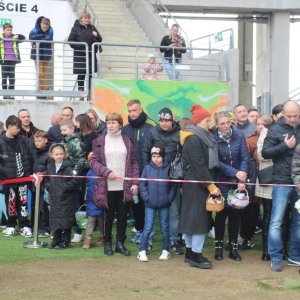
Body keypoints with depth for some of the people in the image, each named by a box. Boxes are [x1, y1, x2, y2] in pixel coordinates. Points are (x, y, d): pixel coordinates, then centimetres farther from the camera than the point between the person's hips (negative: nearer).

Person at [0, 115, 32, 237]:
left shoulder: (21, 139, 4)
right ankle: (10, 226, 19)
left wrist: (28, 172, 3)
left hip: (22, 176, 3)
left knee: (23, 201, 5)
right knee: (11, 202, 7)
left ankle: (24, 226, 11)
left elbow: (28, 156, 9)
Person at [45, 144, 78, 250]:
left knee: (65, 221, 0)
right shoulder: (50, 166, 9)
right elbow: (47, 180, 21)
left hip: (66, 198, -6)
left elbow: (74, 181, -18)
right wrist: (49, 187, 4)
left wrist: (64, 187, -15)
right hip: (54, 198, 6)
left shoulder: (68, 166, -12)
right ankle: (56, 241, 23)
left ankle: (65, 241, 10)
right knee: (55, 220, 13)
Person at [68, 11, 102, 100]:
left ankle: (89, 95, 11)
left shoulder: (92, 28, 12)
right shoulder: (76, 28, 0)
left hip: (91, 56, 3)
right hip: (80, 56, -3)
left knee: (90, 75, 4)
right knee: (81, 75, 1)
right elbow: (70, 40, -3)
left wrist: (96, 36, -9)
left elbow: (100, 40, 14)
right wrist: (79, 46, -17)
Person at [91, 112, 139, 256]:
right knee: (108, 215, 7)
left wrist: (134, 183, -1)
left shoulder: (127, 141, 6)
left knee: (122, 215, 6)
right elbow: (94, 161, -1)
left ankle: (120, 243, 19)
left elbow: (133, 163, 6)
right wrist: (107, 172, -15)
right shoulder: (99, 141, 2)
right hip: (107, 186, -1)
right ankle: (107, 243, 20)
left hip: (124, 186, 1)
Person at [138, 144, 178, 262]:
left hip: (164, 204, 1)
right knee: (147, 228, 1)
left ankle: (165, 251, 21)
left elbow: (174, 186, 0)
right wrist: (146, 197, -8)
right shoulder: (147, 168, -3)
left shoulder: (168, 168, -4)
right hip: (150, 204, 0)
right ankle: (142, 251, 8)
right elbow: (142, 184, 0)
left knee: (164, 228, 10)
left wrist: (169, 198, -8)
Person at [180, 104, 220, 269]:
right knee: (199, 217, -8)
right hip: (196, 185, -10)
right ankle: (196, 255, -5)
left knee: (192, 217, 12)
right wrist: (211, 185, -20)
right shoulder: (193, 140, -14)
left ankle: (190, 252, 17)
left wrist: (210, 184, 10)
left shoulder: (201, 138, 16)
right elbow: (199, 166, -20)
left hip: (198, 184, 10)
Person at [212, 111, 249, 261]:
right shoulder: (213, 139, -9)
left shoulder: (239, 136, -5)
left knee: (235, 214, 6)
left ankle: (233, 247, 15)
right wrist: (235, 173, -21)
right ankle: (219, 247, 13)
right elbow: (217, 162, -11)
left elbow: (245, 158, -6)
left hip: (237, 182, 2)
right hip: (221, 182, -2)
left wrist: (242, 180, -14)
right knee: (221, 214, 3)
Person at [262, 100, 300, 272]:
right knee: (276, 222, -2)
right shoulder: (276, 130, -1)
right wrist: (285, 146, -16)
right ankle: (276, 258, 7)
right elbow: (265, 153, -6)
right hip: (282, 182, -3)